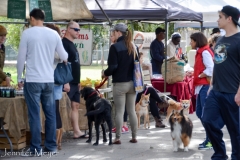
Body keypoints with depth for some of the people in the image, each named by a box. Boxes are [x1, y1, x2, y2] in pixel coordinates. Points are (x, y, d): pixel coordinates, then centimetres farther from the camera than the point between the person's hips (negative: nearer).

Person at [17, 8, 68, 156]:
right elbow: (64, 56, 13)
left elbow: (21, 58, -2)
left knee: (35, 115, -2)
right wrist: (65, 60, 36)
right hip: (49, 80, 4)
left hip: (32, 80, -4)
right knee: (50, 114, 10)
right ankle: (51, 146, 15)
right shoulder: (54, 34, 5)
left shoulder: (27, 33, -4)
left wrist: (19, 78, 8)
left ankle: (36, 149, -2)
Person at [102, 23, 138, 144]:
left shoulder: (115, 47, -13)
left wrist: (105, 74, 3)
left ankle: (118, 138, 2)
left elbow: (112, 66, -15)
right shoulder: (133, 47, 6)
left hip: (120, 83, -6)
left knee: (119, 112, 0)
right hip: (132, 83, 6)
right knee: (132, 111, 10)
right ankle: (134, 137, 13)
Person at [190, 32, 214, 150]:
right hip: (201, 86, 10)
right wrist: (195, 74, 4)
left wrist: (198, 76, -12)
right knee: (199, 112, 11)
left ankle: (210, 141, -4)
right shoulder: (200, 52, 18)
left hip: (206, 86, -10)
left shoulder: (205, 52, -11)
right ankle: (210, 138, 17)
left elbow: (210, 69, -20)